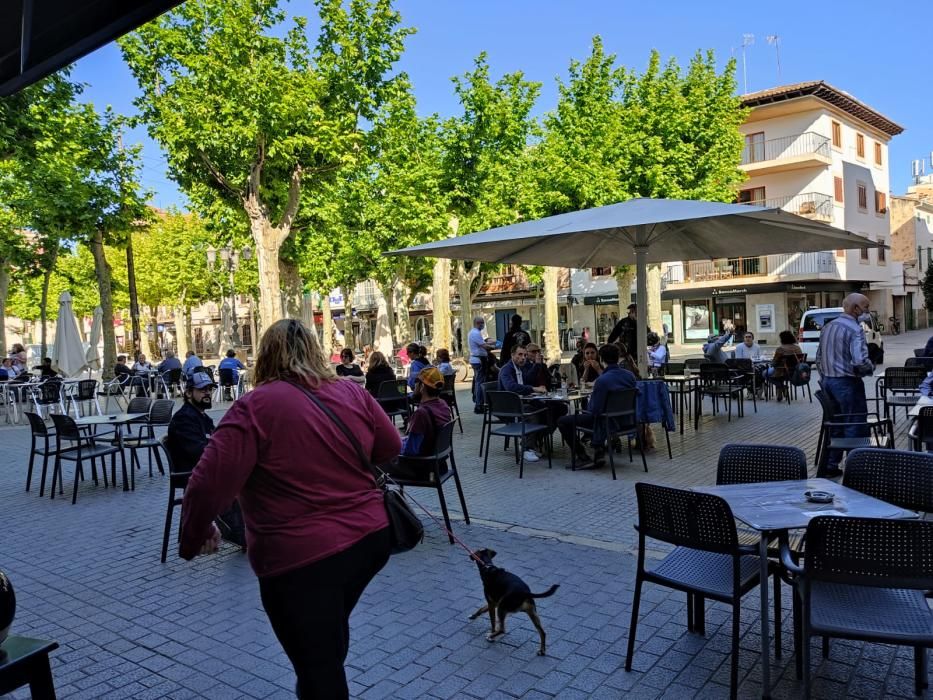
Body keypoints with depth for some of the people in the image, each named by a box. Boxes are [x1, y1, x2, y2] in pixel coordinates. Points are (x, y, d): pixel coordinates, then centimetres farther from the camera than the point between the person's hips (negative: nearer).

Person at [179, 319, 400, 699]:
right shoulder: (353, 392, 0)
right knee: (331, 631, 32)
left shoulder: (255, 406, -15)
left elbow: (209, 483, -18)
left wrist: (197, 533, 1)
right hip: (370, 538, 6)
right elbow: (390, 447, 12)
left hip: (301, 555, -6)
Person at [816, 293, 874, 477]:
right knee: (856, 427, 2)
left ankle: (829, 465, 21)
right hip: (847, 383, -8)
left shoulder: (828, 327, 11)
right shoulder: (854, 329, -16)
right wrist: (871, 368, -5)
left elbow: (819, 357, 17)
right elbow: (859, 362, -26)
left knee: (835, 424, 17)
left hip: (828, 381, 8)